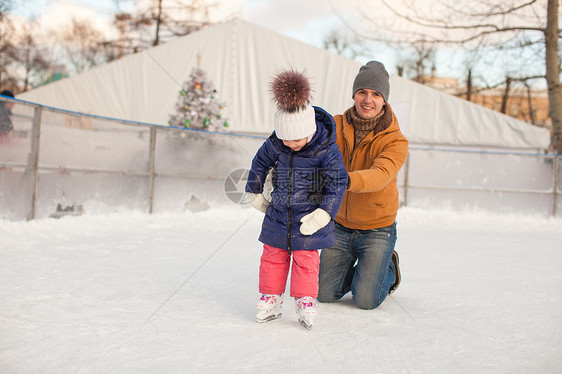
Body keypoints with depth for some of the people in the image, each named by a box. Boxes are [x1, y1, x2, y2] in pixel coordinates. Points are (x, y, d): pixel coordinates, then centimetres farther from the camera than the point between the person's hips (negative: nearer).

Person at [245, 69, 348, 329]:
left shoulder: (326, 149, -18)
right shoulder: (275, 144, -7)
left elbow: (337, 182, -13)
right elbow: (260, 162, 12)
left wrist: (323, 214, -18)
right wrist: (255, 192, 15)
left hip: (309, 215, -4)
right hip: (278, 213, 4)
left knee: (305, 259, 0)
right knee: (273, 256, 9)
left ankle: (305, 301, 15)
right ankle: (271, 299, 21)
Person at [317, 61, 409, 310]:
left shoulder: (395, 141, -18)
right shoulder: (335, 127, -7)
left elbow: (380, 175, -35)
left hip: (377, 229, -3)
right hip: (340, 226, 3)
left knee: (365, 301, -5)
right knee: (325, 294, 4)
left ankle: (389, 270, 27)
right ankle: (357, 269, 34)